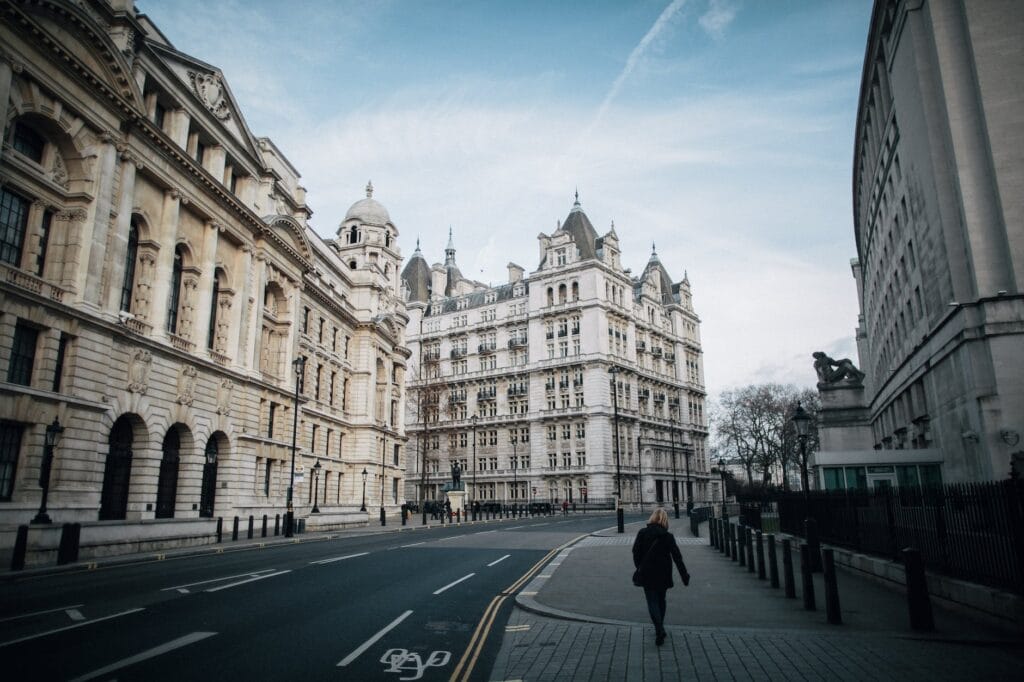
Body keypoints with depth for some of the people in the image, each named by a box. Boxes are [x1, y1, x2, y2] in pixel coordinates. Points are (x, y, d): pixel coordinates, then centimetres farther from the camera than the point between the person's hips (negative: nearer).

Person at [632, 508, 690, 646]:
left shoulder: (642, 533, -6)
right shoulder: (668, 536, -7)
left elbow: (636, 552, -2)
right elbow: (677, 557, -7)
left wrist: (639, 567, 13)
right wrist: (685, 576, -2)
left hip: (647, 574, -2)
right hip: (663, 575, 2)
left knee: (652, 602, 1)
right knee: (661, 601, 19)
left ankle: (660, 630, -16)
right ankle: (659, 628, 30)